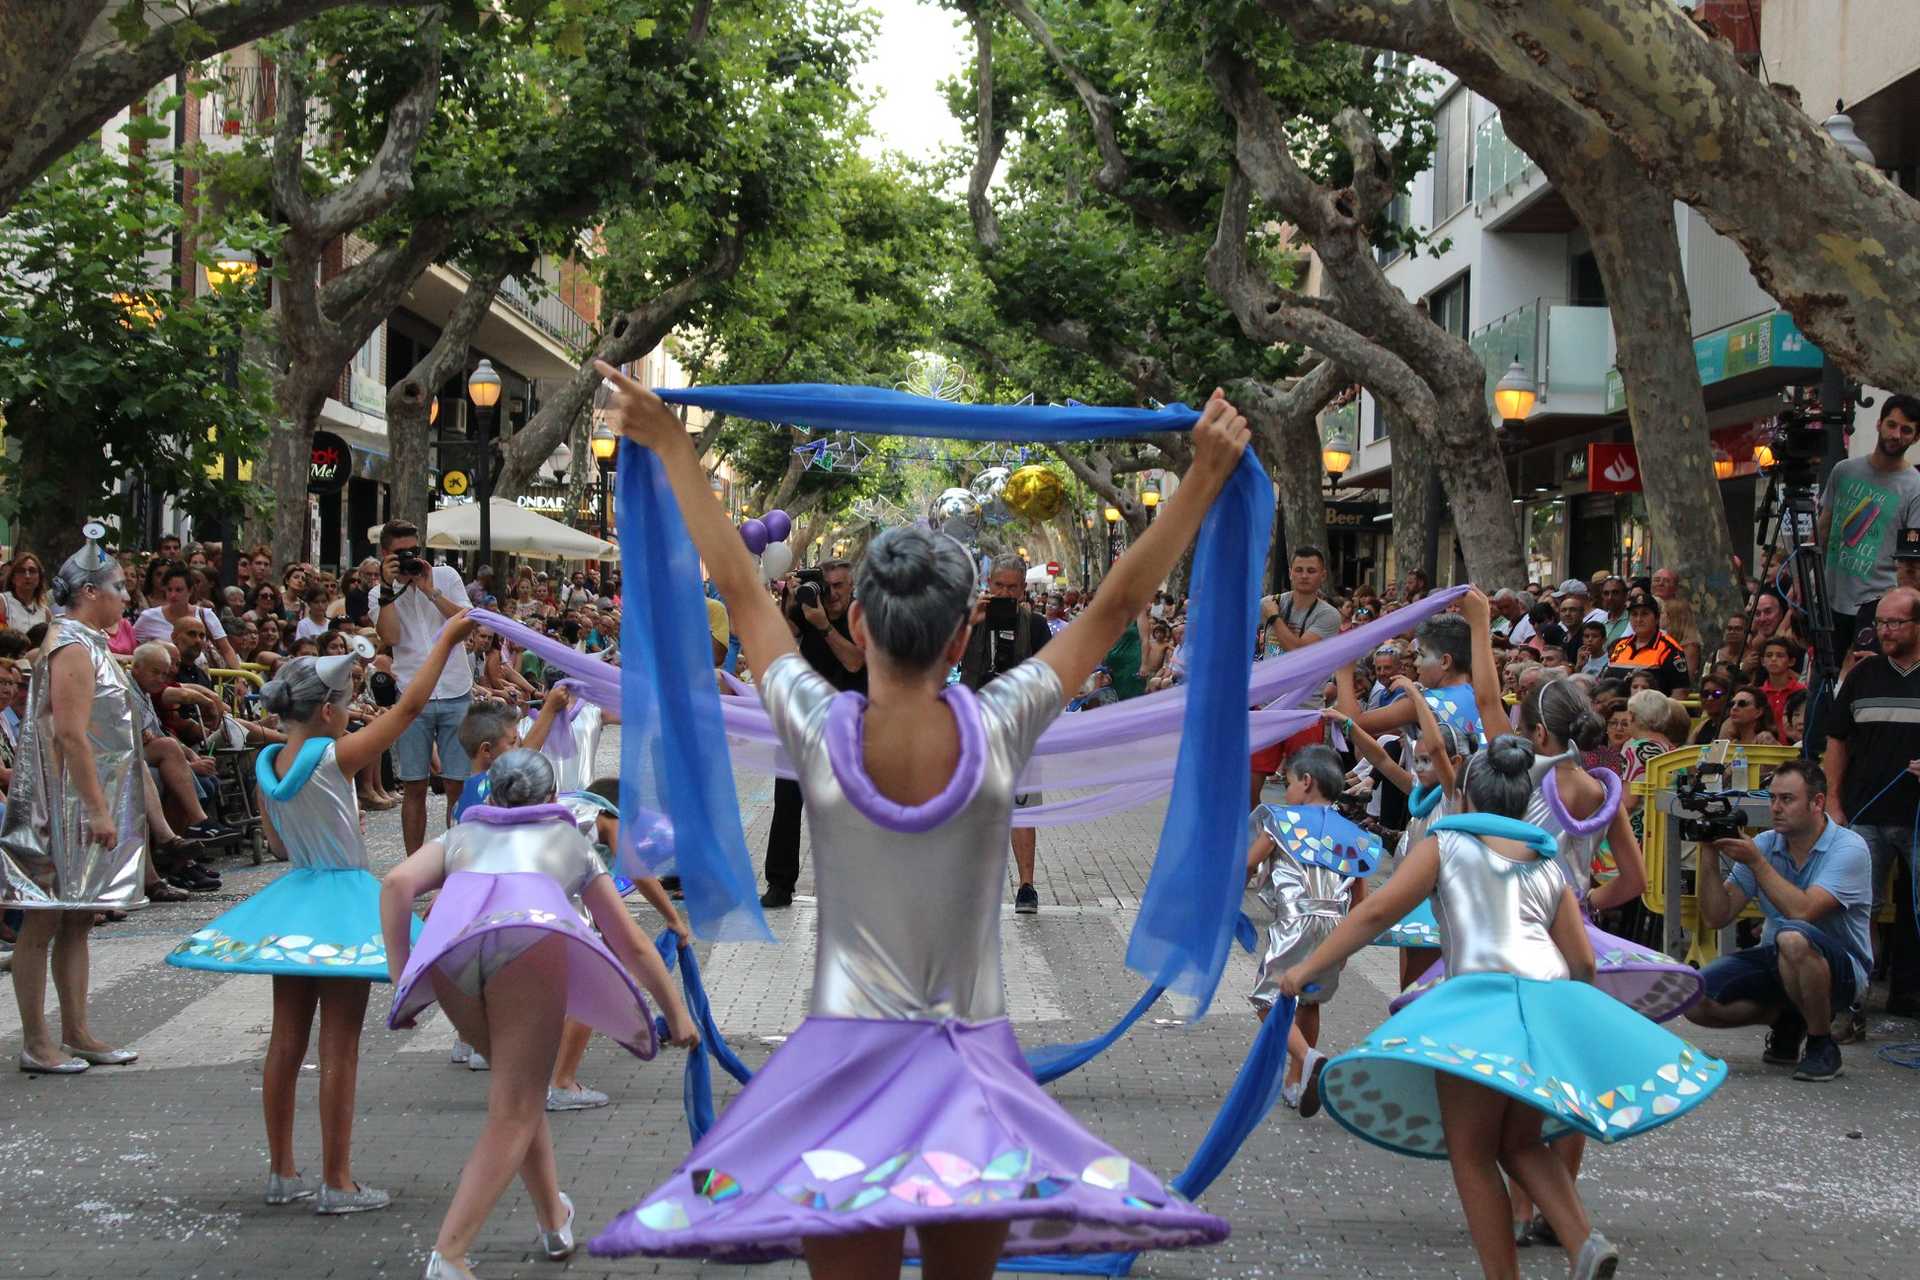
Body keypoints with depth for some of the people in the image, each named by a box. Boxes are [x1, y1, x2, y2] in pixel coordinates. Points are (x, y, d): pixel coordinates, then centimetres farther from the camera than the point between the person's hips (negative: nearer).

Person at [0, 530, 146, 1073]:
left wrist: (105, 808, 21)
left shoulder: (86, 642, 16)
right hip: (66, 805, -10)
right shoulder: (73, 649, -15)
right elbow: (70, 733, -22)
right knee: (44, 921, -4)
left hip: (86, 805, 10)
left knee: (75, 921, 13)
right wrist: (98, 810, -23)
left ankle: (76, 1033, 18)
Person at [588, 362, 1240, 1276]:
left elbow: (738, 585, 3)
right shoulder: (996, 731, -9)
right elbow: (1120, 601, 0)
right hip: (973, 1066, 1)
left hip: (849, 1059, -1)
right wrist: (1206, 474, 9)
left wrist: (670, 447, 15)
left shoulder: (819, 733, -9)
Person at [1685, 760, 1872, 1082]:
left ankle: (1822, 1045, -15)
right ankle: (1787, 1019, 11)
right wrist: (1709, 854, -14)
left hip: (1839, 968, -5)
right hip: (1776, 962, 6)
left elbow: (1802, 911, -30)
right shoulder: (1764, 845, 0)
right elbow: (1715, 918, -4)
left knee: (1792, 938, -39)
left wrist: (1755, 862, -24)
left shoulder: (1848, 849, -15)